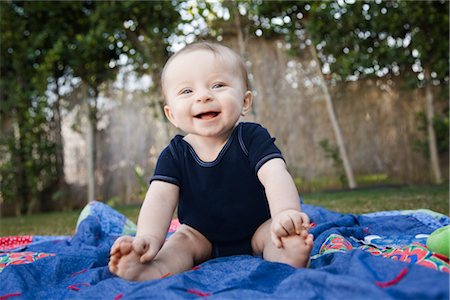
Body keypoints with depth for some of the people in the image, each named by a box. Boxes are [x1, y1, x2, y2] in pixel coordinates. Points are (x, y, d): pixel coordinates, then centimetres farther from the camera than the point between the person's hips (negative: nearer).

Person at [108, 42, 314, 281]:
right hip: (203, 238, 2)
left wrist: (286, 213, -53)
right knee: (181, 241, -21)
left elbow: (275, 176, -31)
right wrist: (149, 238, -44)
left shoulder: (253, 137, -16)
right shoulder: (174, 154, -11)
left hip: (257, 232, -1)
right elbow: (160, 198, -23)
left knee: (280, 232, -26)